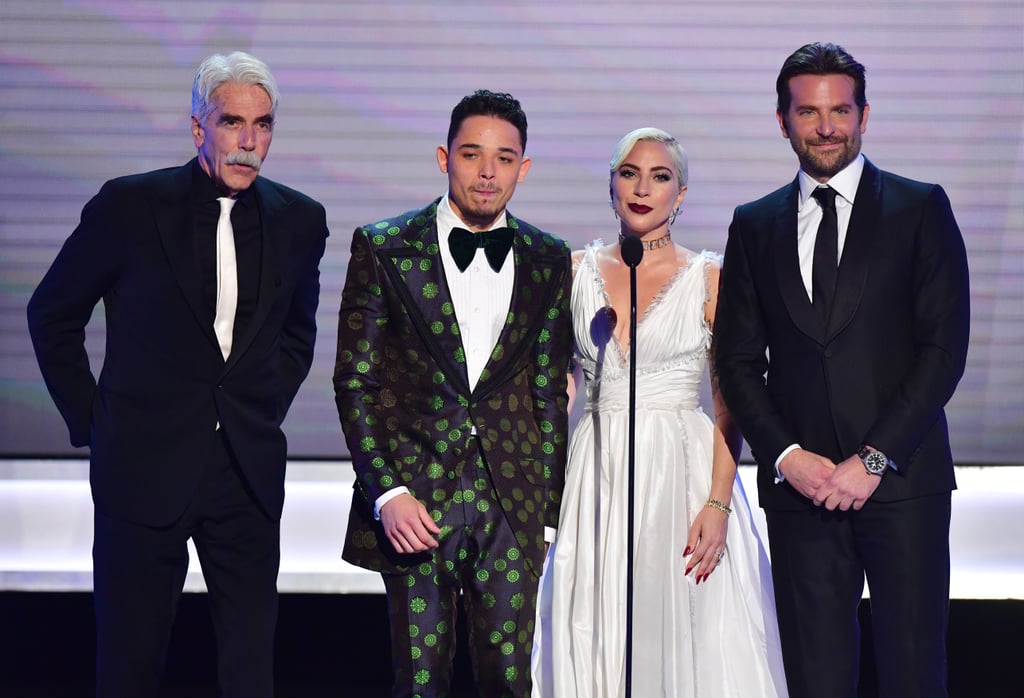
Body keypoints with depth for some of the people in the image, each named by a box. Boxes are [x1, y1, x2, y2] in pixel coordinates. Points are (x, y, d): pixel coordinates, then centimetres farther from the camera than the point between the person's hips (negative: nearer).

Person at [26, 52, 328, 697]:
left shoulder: (300, 221, 4)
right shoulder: (129, 205, -6)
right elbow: (52, 313, 5)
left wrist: (265, 413, 12)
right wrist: (90, 422, 2)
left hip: (249, 470, 3)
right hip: (144, 467, -3)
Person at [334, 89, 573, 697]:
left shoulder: (549, 260, 8)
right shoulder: (384, 249, 0)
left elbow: (549, 390, 12)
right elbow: (355, 382, -1)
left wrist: (548, 508, 9)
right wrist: (387, 493, -10)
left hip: (513, 507, 2)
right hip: (416, 499, -2)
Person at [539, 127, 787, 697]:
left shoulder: (710, 280, -1)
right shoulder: (579, 272, 7)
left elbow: (731, 405, -3)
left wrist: (718, 503, -13)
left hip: (684, 473, -2)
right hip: (598, 476, 2)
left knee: (684, 641, -3)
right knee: (600, 644, 3)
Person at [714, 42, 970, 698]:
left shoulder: (920, 208, 4)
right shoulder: (755, 225, 13)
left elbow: (944, 347, -3)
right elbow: (738, 360, 10)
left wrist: (874, 459, -10)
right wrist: (786, 456, -5)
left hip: (902, 479, -2)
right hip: (799, 483, 2)